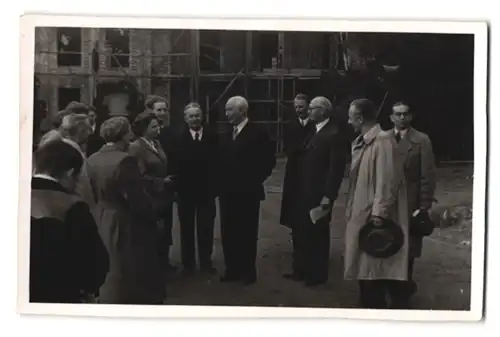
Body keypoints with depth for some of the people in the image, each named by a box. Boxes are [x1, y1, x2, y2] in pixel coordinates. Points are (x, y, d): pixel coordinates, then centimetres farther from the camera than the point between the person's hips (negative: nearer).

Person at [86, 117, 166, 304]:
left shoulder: (92, 160, 1)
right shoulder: (125, 160, -22)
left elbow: (93, 195, 8)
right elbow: (138, 200, -22)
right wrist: (155, 213, -5)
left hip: (101, 227, 8)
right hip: (128, 229, -8)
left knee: (109, 278, 21)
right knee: (139, 287, 6)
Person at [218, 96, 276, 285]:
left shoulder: (258, 134, -8)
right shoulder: (225, 136, 12)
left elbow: (269, 161, -8)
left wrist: (254, 180, -9)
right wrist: (221, 183, 6)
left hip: (247, 193, -6)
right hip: (228, 192, 6)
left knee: (247, 233, 2)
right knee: (228, 233, 7)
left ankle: (248, 271, 12)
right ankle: (232, 269, 16)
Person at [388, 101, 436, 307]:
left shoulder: (422, 141, -4)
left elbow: (428, 176, -7)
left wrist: (424, 207, -12)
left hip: (410, 204, -3)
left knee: (407, 249, 4)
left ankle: (404, 290, 21)